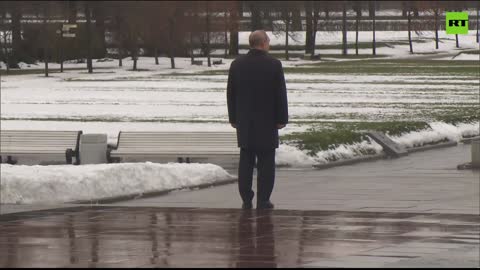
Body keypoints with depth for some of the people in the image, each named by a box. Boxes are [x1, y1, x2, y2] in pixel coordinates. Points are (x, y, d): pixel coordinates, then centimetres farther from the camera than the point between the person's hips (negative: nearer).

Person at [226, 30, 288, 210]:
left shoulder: (237, 65, 1)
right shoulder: (274, 65, -9)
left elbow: (230, 94, 6)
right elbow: (280, 94, -7)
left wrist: (233, 118, 13)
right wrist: (282, 119, 0)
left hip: (244, 122, 3)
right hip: (267, 121, -3)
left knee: (246, 161, 8)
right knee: (266, 162, 2)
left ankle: (246, 200, 7)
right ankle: (263, 201, 1)